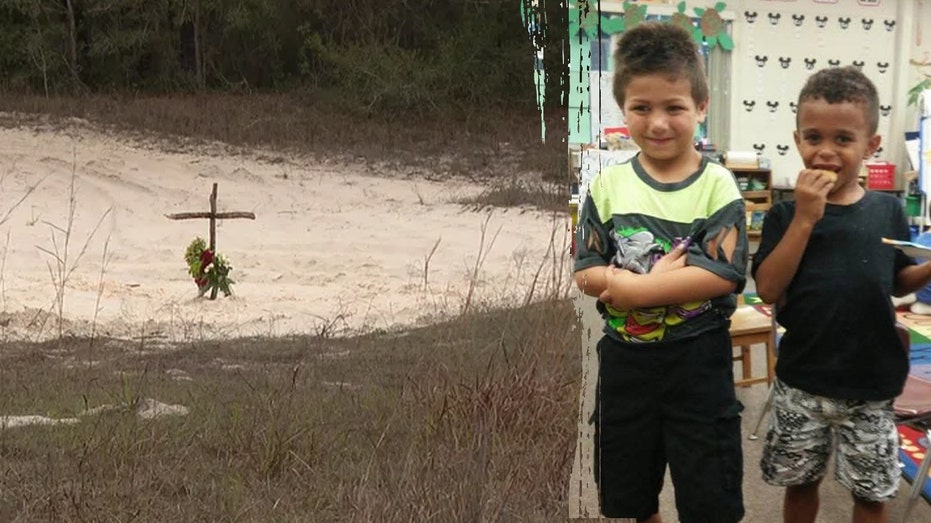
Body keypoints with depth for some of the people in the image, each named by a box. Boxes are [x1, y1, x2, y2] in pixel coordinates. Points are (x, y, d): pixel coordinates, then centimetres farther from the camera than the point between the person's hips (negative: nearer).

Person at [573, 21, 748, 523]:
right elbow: (587, 273, -6)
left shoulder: (716, 185, -9)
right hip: (625, 357, 3)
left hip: (698, 360, -3)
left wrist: (630, 287, -20)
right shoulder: (607, 185, -2)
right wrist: (665, 277, -19)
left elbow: (722, 276, -18)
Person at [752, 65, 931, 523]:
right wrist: (805, 220, -21)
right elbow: (768, 290, -16)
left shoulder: (888, 211, -3)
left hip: (871, 385, 1)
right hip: (802, 384, 0)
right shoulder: (786, 215, -7)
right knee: (799, 482, 17)